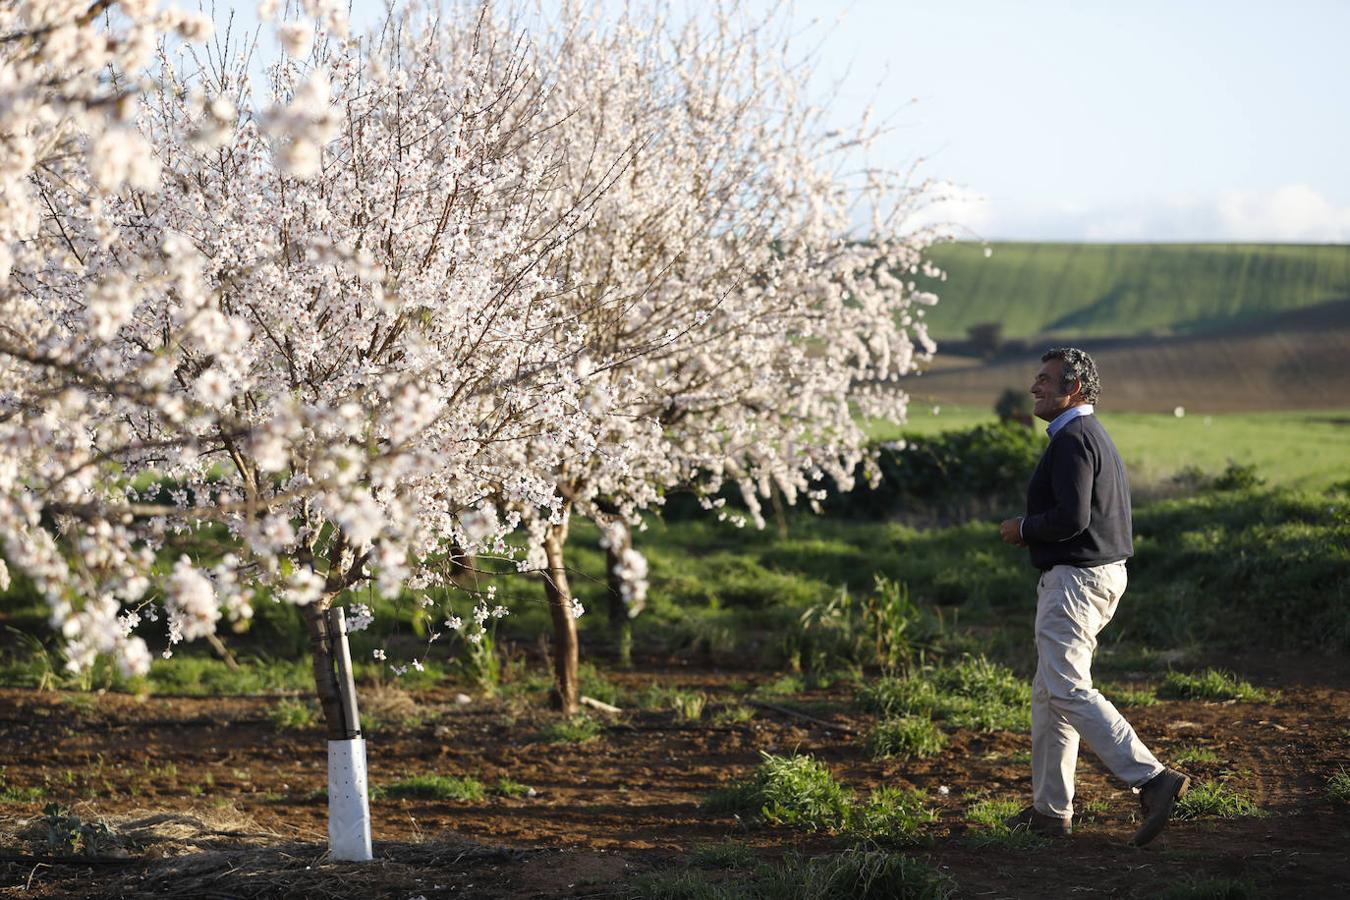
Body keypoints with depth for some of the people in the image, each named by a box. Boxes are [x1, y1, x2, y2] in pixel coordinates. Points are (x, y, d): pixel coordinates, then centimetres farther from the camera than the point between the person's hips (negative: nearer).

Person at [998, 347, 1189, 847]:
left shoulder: (1072, 439, -15)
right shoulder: (1096, 436, 19)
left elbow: (1072, 516, -25)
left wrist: (1022, 529, -9)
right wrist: (1033, 530, 16)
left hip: (1076, 580, -11)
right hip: (1104, 573, 11)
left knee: (1068, 691, -15)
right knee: (1048, 693, 13)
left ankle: (1152, 779, -20)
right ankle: (1050, 810, 16)